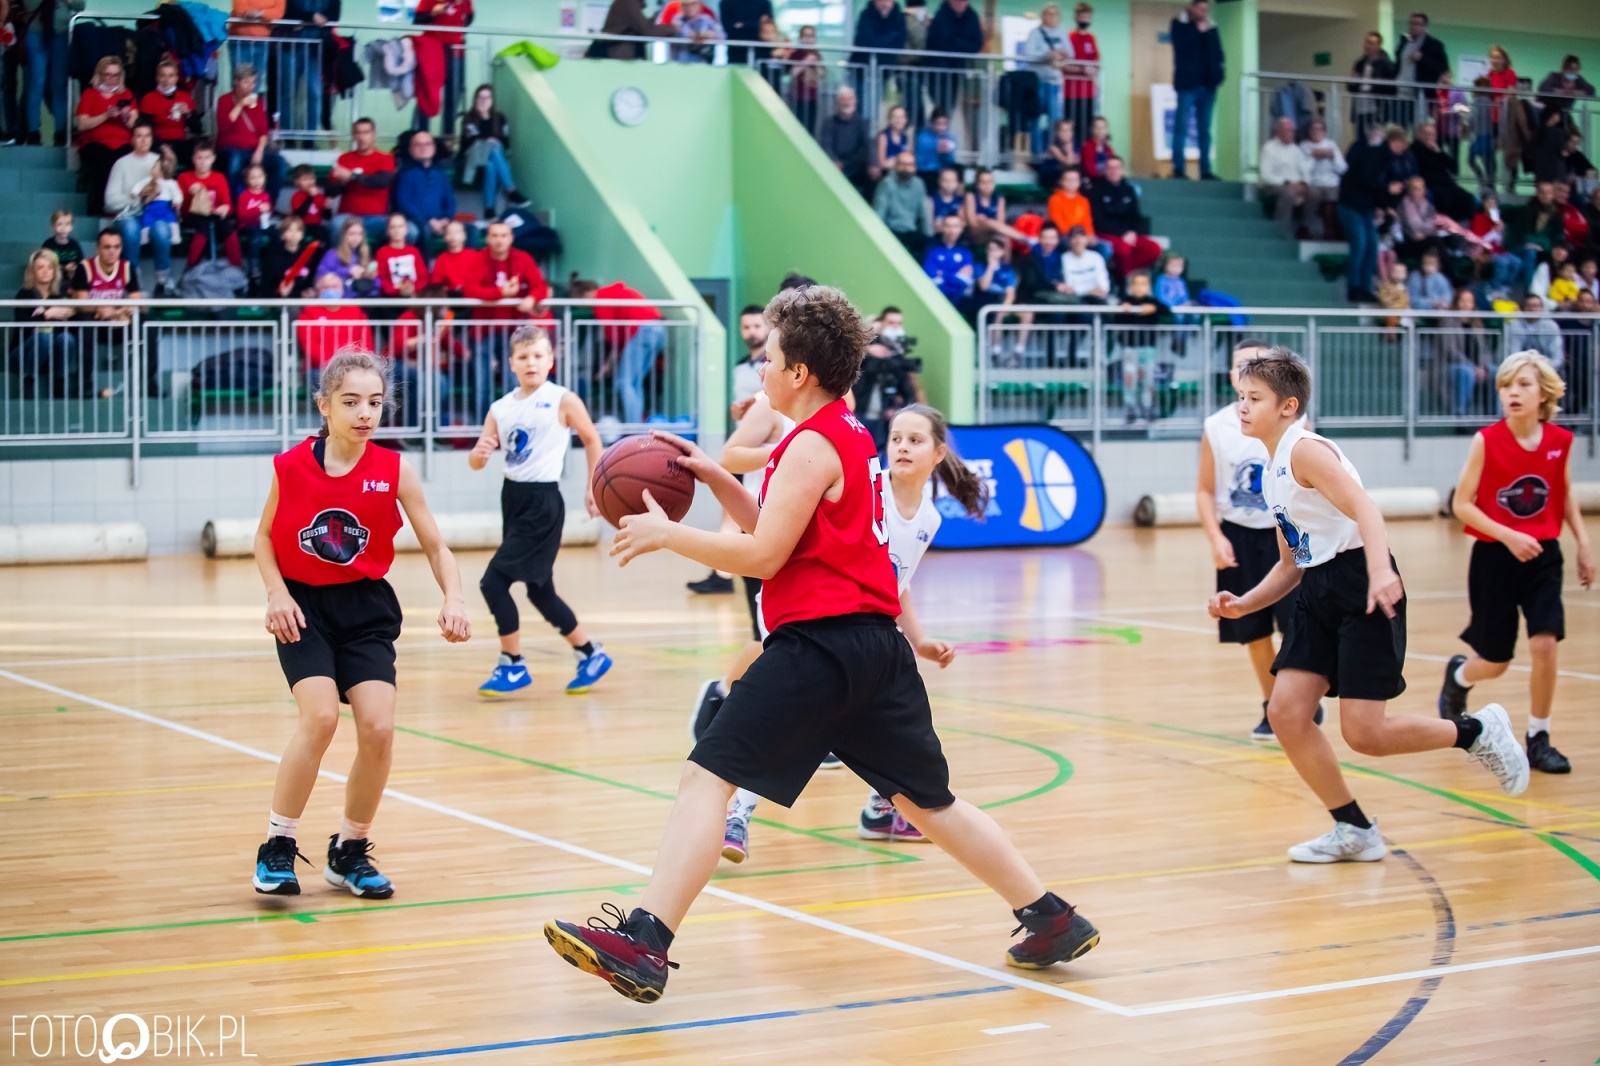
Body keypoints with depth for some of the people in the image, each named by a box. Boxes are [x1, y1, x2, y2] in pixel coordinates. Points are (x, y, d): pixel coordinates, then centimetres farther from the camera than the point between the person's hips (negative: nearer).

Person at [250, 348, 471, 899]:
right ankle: (277, 847, -5)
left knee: (378, 727, -10)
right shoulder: (291, 466, -9)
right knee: (321, 715, -22)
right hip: (303, 608, -2)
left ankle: (350, 851, 13)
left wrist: (453, 599, -20)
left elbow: (435, 546, -3)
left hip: (366, 609, 2)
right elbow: (265, 538, 6)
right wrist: (277, 593, -10)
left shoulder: (394, 472, -8)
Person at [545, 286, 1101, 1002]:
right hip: (876, 641, 10)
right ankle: (1054, 921, 21)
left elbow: (762, 554, -13)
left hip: (820, 640, -10)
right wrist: (713, 477, 16)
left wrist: (665, 533, -5)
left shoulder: (813, 445, -9)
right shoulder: (849, 436, 20)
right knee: (926, 800, 18)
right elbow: (777, 531, 25)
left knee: (708, 777, -12)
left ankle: (642, 944, -20)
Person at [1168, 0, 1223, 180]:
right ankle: (1178, 169, -9)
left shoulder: (1210, 27, 15)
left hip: (1207, 84, 4)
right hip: (1188, 83, -4)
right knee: (1182, 126, -8)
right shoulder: (1179, 25, 4)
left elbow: (1218, 53, 9)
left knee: (1205, 130, 5)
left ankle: (1205, 170, 5)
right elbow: (1181, 46, -13)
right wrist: (1198, 31, -12)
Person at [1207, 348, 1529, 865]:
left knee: (1364, 733, -11)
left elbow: (1363, 508, -27)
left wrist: (1380, 571, -43)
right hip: (1319, 592, 9)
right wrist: (1244, 604, 9)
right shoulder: (1272, 474, 17)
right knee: (1285, 712, -1)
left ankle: (1476, 731, 13)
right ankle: (1354, 831, 10)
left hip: (1360, 587, -9)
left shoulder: (1304, 450, -11)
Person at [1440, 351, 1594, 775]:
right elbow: (1462, 504, -11)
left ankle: (1538, 739, 5)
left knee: (1544, 644, -13)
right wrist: (1507, 535, -23)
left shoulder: (1560, 441, -3)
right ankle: (1458, 676, 44)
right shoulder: (1486, 441, -13)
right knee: (1495, 663, 6)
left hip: (1542, 555, 2)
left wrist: (1583, 543, 7)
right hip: (1494, 557, -2)